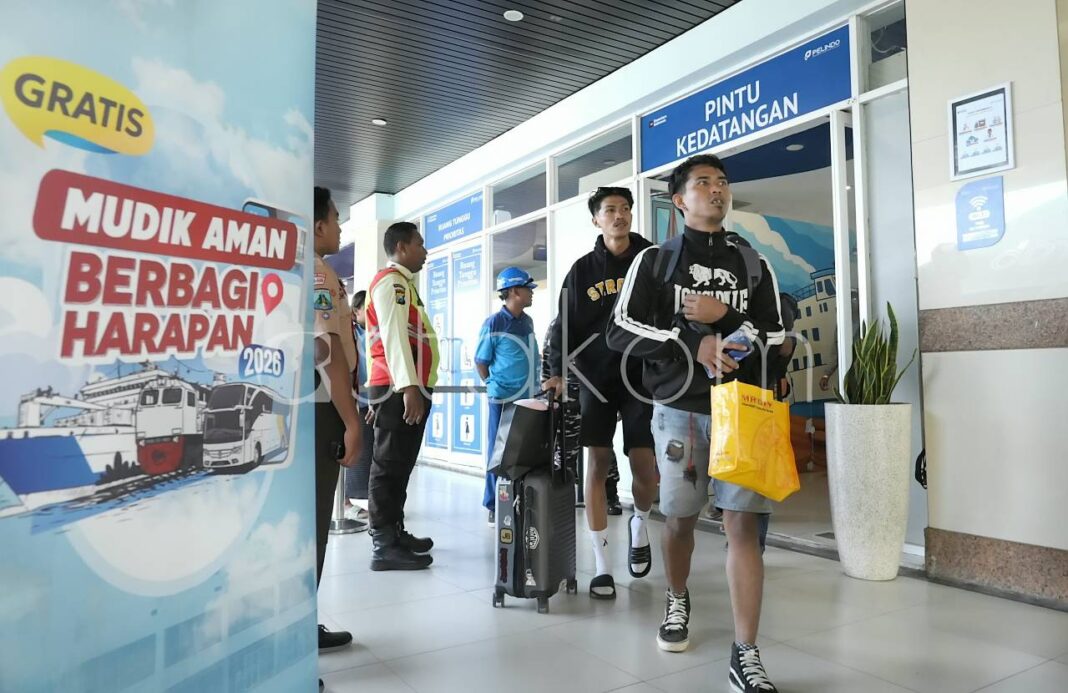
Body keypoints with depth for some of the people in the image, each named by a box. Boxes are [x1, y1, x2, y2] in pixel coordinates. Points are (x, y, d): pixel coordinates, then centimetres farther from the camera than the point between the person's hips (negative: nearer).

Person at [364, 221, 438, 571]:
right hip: (400, 390, -10)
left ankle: (395, 533, 22)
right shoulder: (391, 281, -8)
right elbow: (393, 336, -19)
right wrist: (409, 387, -27)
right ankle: (385, 546, -3)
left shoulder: (401, 283, 23)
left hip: (406, 389, 10)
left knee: (399, 465, 14)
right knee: (389, 466, -7)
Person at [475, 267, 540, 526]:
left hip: (529, 399, 6)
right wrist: (494, 387, 1)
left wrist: (535, 387, 15)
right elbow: (480, 361, -5)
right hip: (504, 400, -6)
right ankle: (495, 507, 13)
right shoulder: (494, 324, -11)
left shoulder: (528, 321, 9)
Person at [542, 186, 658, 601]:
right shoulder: (582, 270, 7)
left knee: (645, 468, -4)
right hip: (595, 377, 1)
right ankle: (601, 564, 10)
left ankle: (639, 525, 31)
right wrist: (558, 372, -6)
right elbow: (565, 324, 6)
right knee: (597, 465, 0)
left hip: (641, 376, -1)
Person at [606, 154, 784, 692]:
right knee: (679, 516, 10)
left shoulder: (753, 266, 13)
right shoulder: (653, 261, 6)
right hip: (679, 410, -1)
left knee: (743, 523, -6)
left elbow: (775, 338, 9)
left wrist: (724, 318, -8)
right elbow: (621, 331, -4)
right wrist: (693, 344, -12)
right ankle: (677, 602, 38)